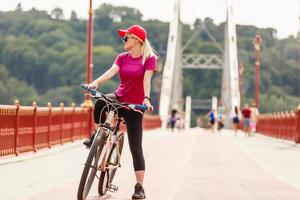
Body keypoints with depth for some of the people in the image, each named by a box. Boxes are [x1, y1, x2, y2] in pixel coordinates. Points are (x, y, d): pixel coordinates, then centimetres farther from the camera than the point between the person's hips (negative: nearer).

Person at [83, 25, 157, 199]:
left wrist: (146, 98, -37)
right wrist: (96, 82, -30)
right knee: (100, 102, -32)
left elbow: (147, 79, -21)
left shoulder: (149, 58, -5)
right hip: (119, 99, 3)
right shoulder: (122, 57, 7)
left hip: (134, 106, -3)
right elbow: (112, 71, -11)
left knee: (136, 147, -6)